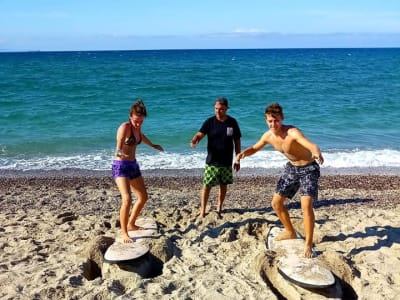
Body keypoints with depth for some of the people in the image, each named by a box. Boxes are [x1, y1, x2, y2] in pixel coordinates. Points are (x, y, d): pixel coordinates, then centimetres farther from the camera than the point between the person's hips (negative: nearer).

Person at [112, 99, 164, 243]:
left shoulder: (137, 128, 3)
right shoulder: (125, 127, -20)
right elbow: (119, 147, -38)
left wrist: (153, 146, 43)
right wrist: (120, 153, -61)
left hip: (133, 165, 9)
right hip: (121, 166, -8)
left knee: (143, 197, 16)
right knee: (127, 199, -21)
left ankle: (131, 224, 33)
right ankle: (124, 233, -8)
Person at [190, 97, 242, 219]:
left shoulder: (232, 122, -1)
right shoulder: (210, 122, -5)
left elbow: (237, 142, 5)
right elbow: (200, 134, -16)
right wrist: (194, 140, -40)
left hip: (227, 162, 2)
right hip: (212, 162, -2)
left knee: (224, 186, 11)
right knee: (207, 186, -2)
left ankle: (219, 208, 28)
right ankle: (202, 211, 7)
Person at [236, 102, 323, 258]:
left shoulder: (292, 132, -32)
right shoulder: (268, 135, -11)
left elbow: (312, 145, -48)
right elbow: (255, 148, 7)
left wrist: (317, 153, -72)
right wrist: (244, 153, -15)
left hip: (308, 169, -7)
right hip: (291, 168, 7)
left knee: (306, 205, -22)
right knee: (276, 203, 10)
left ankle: (308, 244, -6)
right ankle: (290, 232, 33)